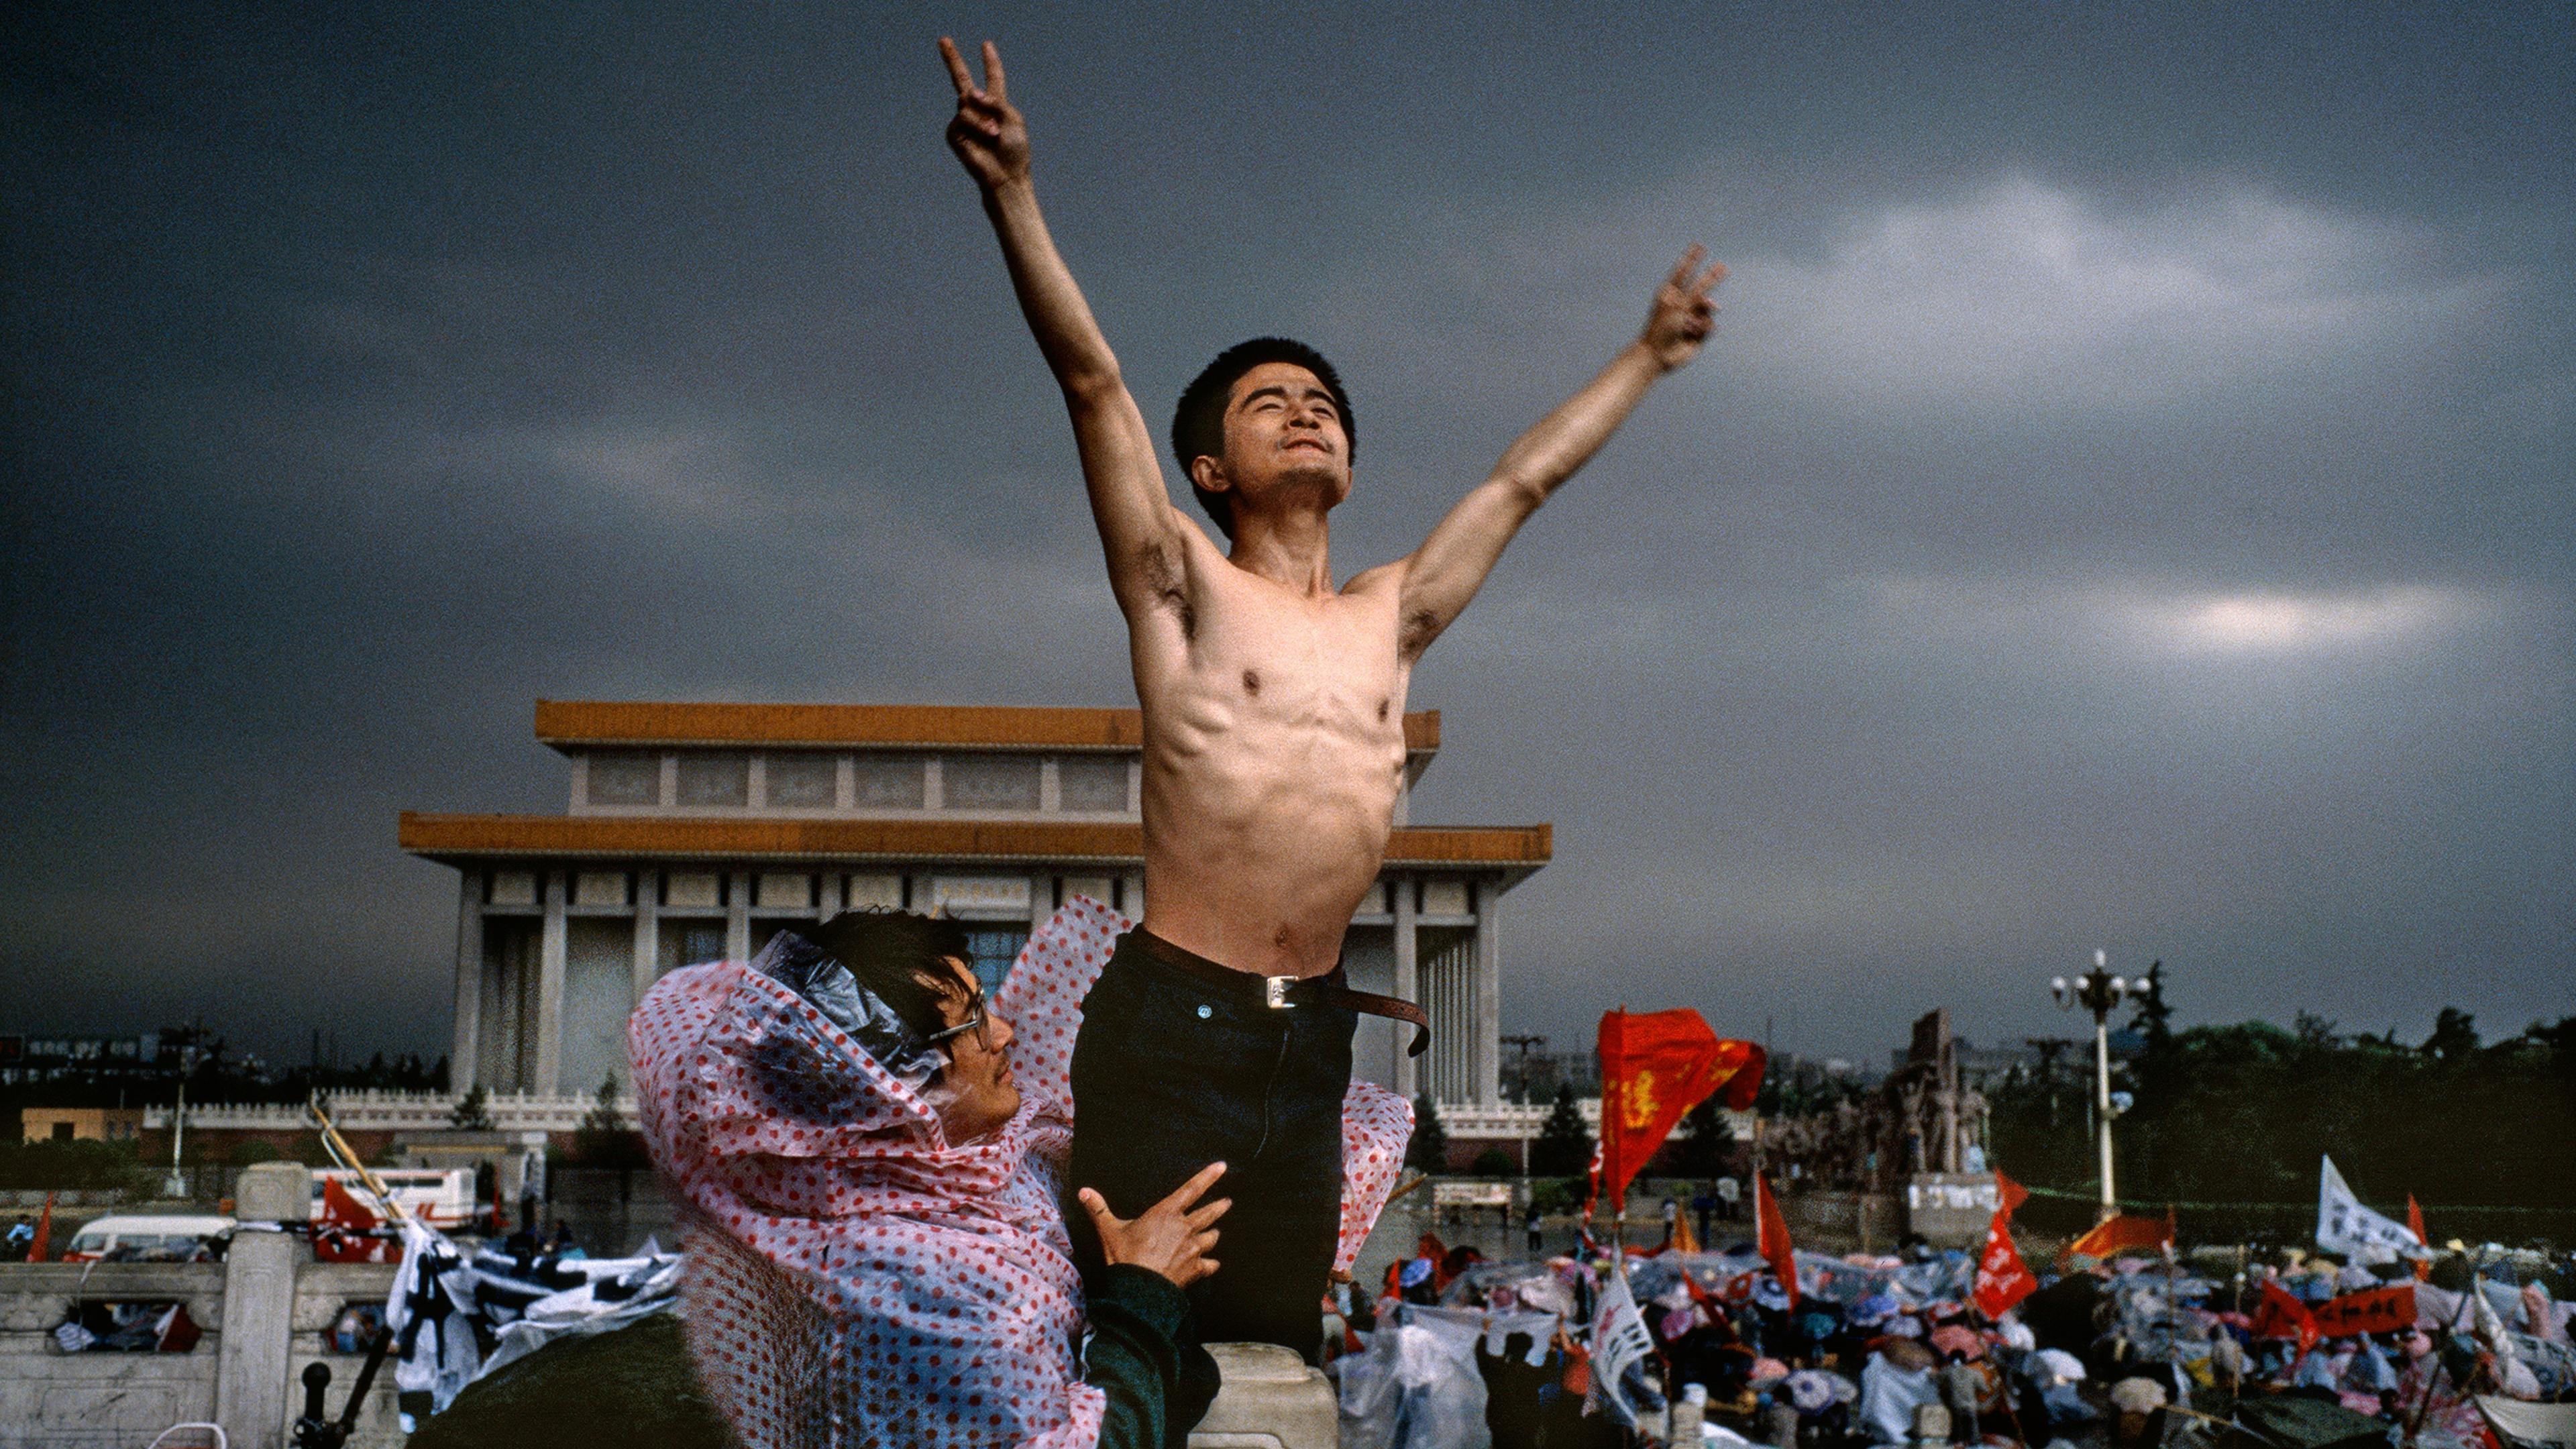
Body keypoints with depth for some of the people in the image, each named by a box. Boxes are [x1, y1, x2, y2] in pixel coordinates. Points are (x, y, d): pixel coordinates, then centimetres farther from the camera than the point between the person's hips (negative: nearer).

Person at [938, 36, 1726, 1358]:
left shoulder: (1391, 617, 15)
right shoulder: (1186, 590, 3)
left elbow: (1524, 477, 25)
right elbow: (1093, 380, -7)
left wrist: (1648, 356, 35)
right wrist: (1013, 193, -16)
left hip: (1310, 1042, 5)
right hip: (1173, 1026, -5)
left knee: (1268, 1347, 9)